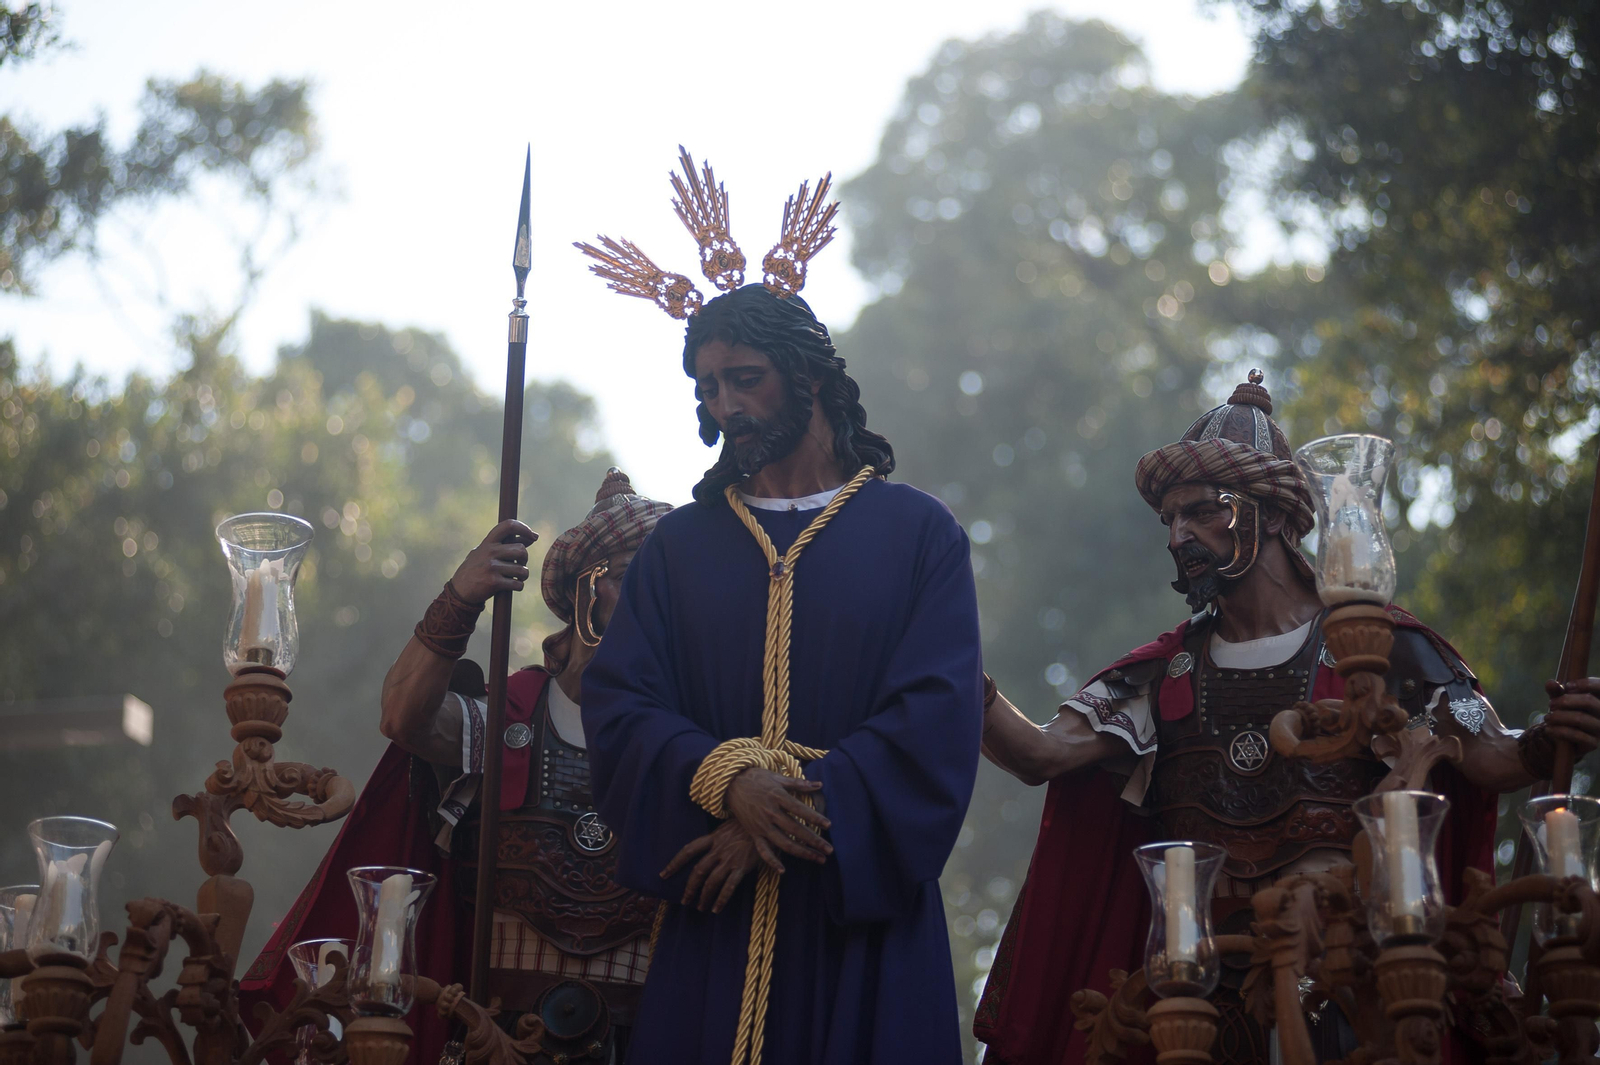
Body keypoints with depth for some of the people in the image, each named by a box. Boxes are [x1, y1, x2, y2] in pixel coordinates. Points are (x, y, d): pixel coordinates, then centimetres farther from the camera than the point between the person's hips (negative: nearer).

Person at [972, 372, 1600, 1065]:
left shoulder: (1376, 647, 5)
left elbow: (1488, 758, -5)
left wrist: (1542, 745, -27)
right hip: (1202, 976, 3)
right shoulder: (1166, 674, 15)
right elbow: (1039, 756, 5)